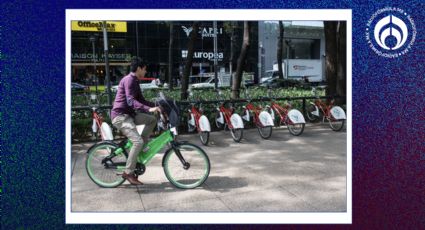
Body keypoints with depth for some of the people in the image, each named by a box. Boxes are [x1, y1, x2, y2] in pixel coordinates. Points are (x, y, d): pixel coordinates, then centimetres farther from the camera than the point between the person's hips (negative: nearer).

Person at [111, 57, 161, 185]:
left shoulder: (135, 81, 16)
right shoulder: (129, 79, -15)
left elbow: (141, 100, 20)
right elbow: (130, 101, -27)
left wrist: (155, 105, 9)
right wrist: (149, 109, -36)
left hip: (129, 114, 10)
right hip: (120, 116, -10)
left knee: (152, 119, 8)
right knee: (138, 141, -20)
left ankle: (141, 148, 11)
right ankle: (128, 172, -10)